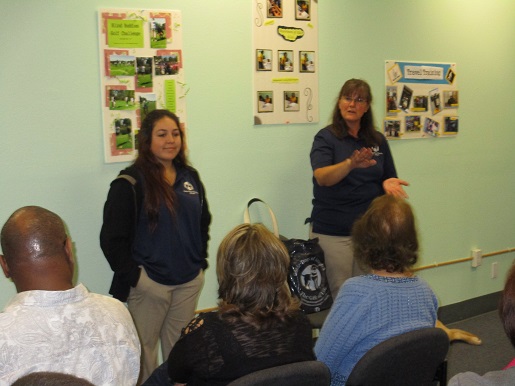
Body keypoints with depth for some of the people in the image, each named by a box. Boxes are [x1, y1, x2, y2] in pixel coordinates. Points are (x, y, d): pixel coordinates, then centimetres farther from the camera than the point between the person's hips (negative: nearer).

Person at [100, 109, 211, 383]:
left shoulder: (190, 177, 8)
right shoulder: (130, 183, -10)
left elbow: (203, 223, 19)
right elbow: (112, 238, -10)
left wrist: (200, 261, 12)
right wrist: (132, 275, -12)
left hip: (189, 282, 5)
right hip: (149, 284, -5)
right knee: (144, 350, 3)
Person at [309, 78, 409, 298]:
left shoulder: (378, 141, 10)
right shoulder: (326, 138, -3)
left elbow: (388, 178, 18)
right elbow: (322, 177, -20)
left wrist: (388, 183, -6)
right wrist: (351, 163, -38)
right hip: (332, 231, -4)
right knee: (339, 295, -2)